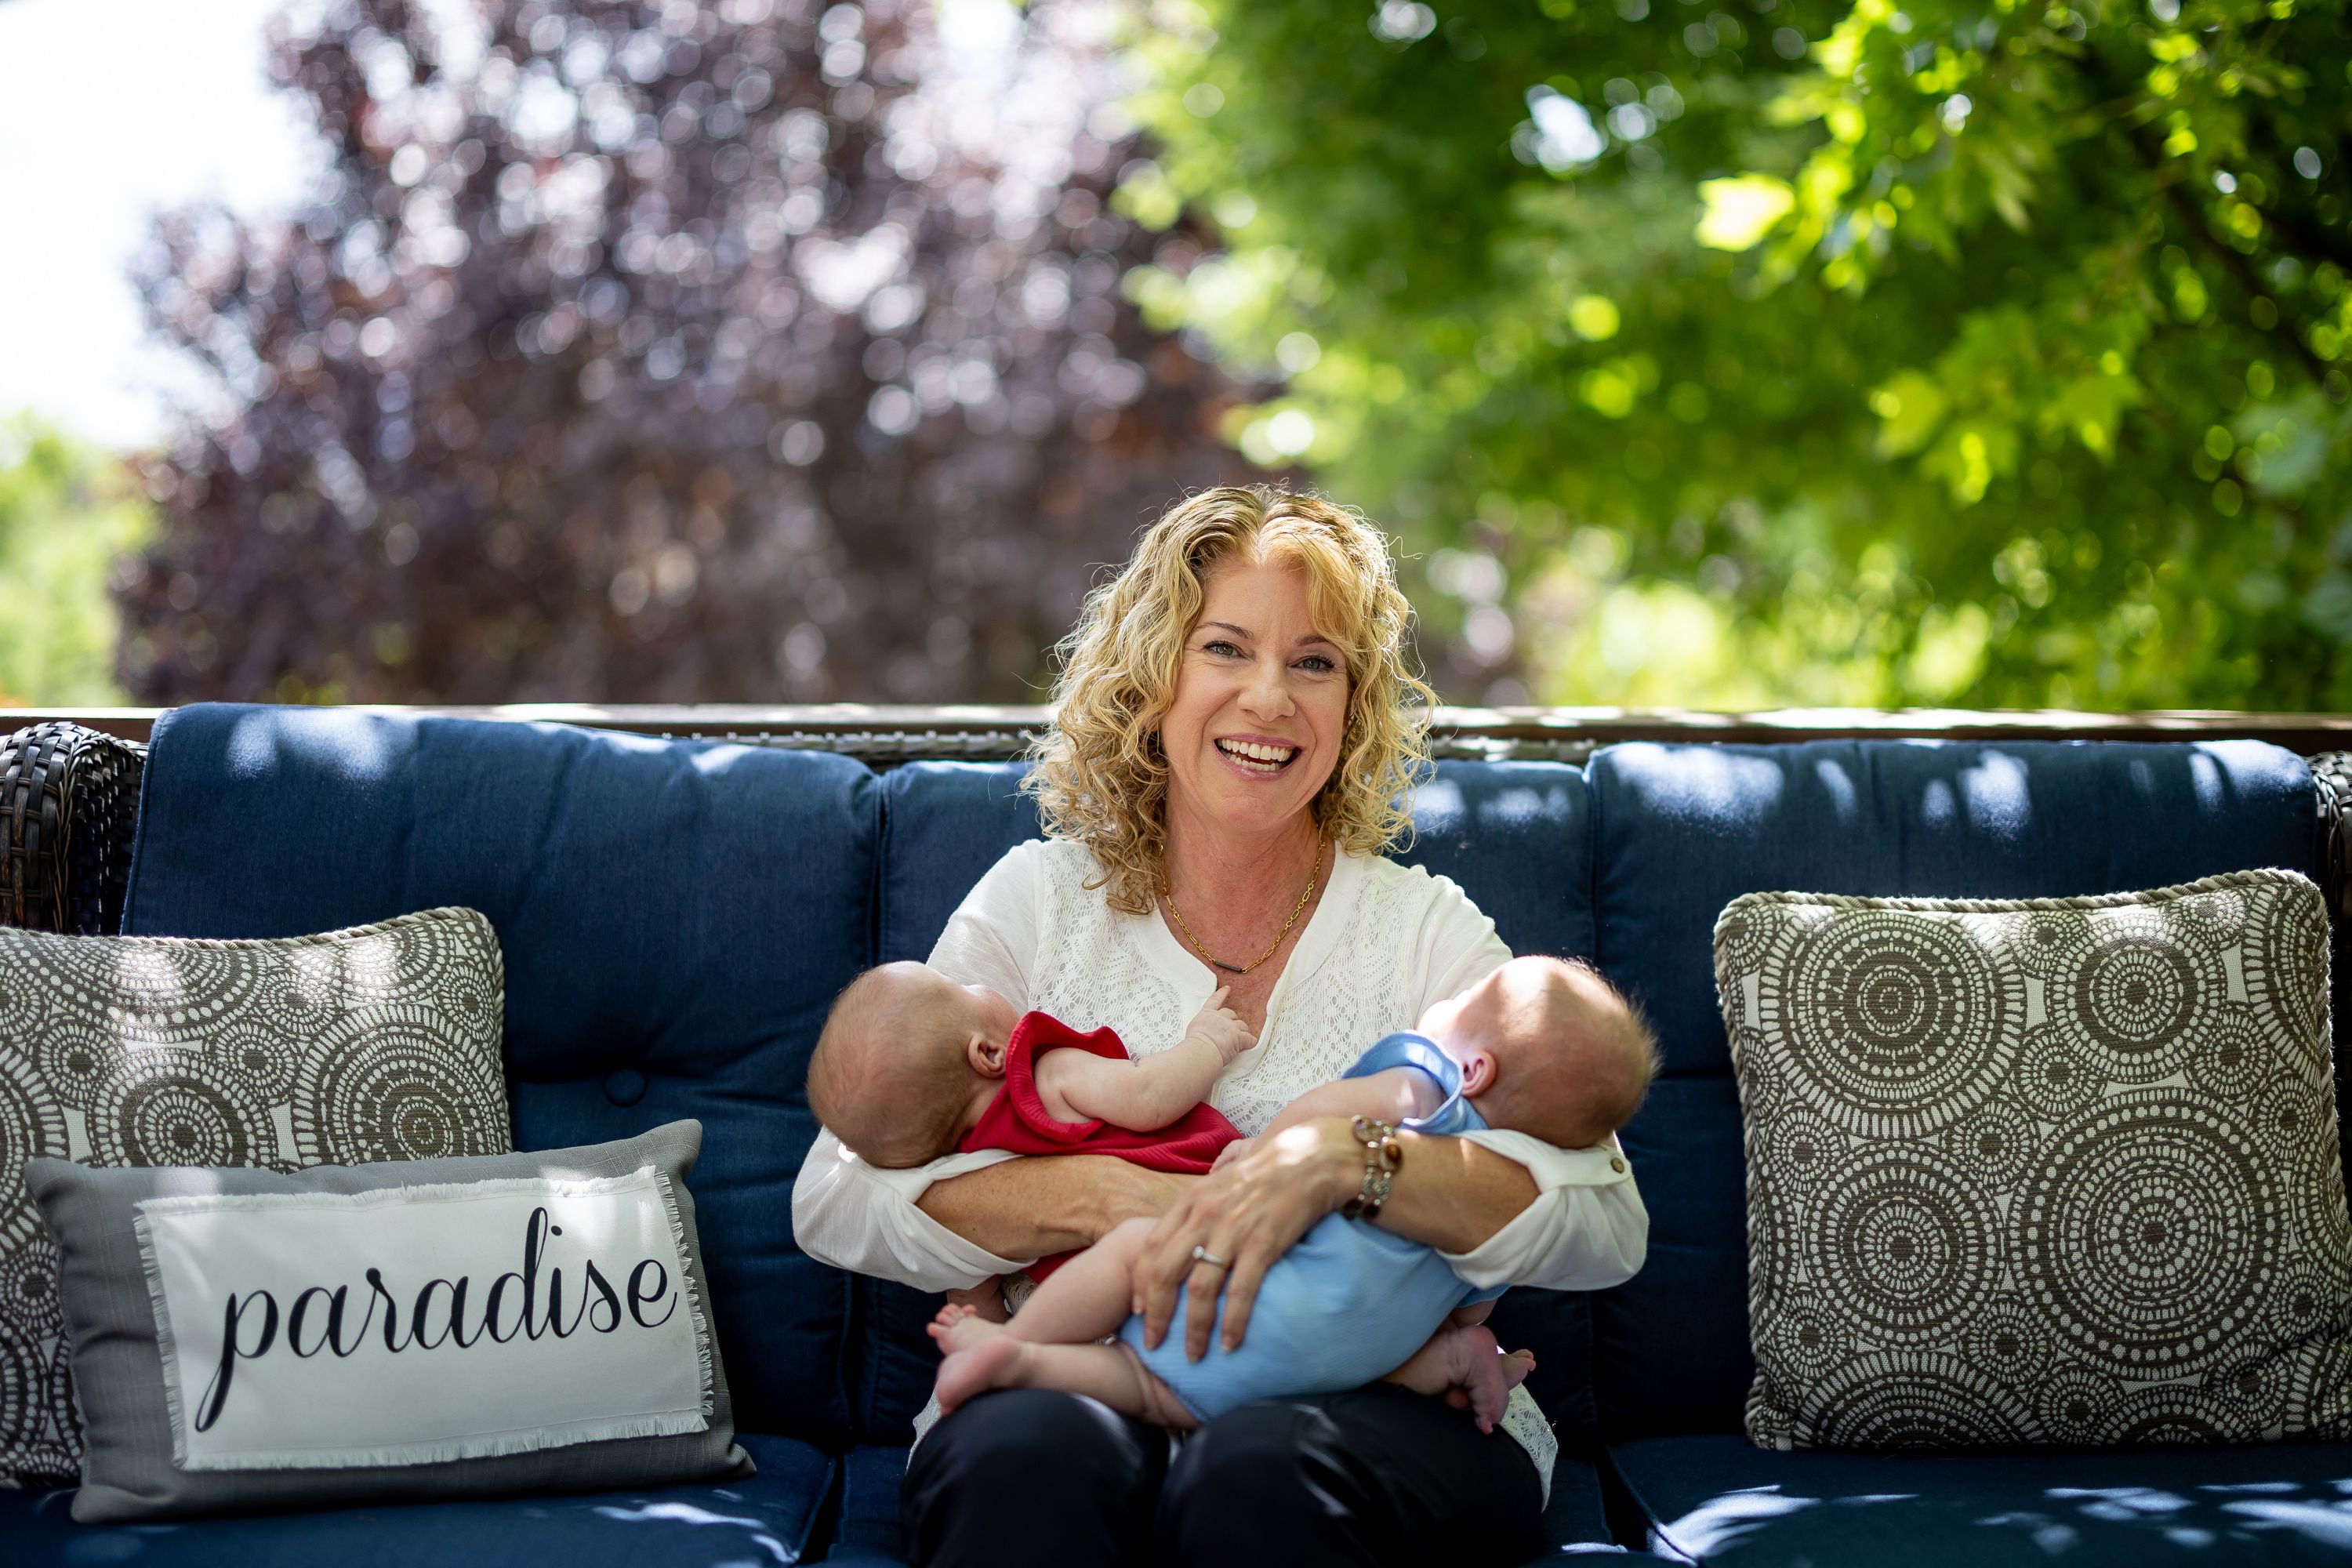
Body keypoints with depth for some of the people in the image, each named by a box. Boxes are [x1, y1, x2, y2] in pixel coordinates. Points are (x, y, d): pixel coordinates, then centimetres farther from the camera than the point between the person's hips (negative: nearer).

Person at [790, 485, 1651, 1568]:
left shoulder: (1426, 930, 7)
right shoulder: (1042, 902, 9)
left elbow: (1605, 1230, -7)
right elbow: (837, 1200, 0)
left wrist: (1338, 1157, -23)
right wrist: (1108, 1198, -16)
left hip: (1375, 1405, 0)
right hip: (1076, 1386, 1)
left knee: (1257, 1472, -34)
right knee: (1036, 1455, -33)